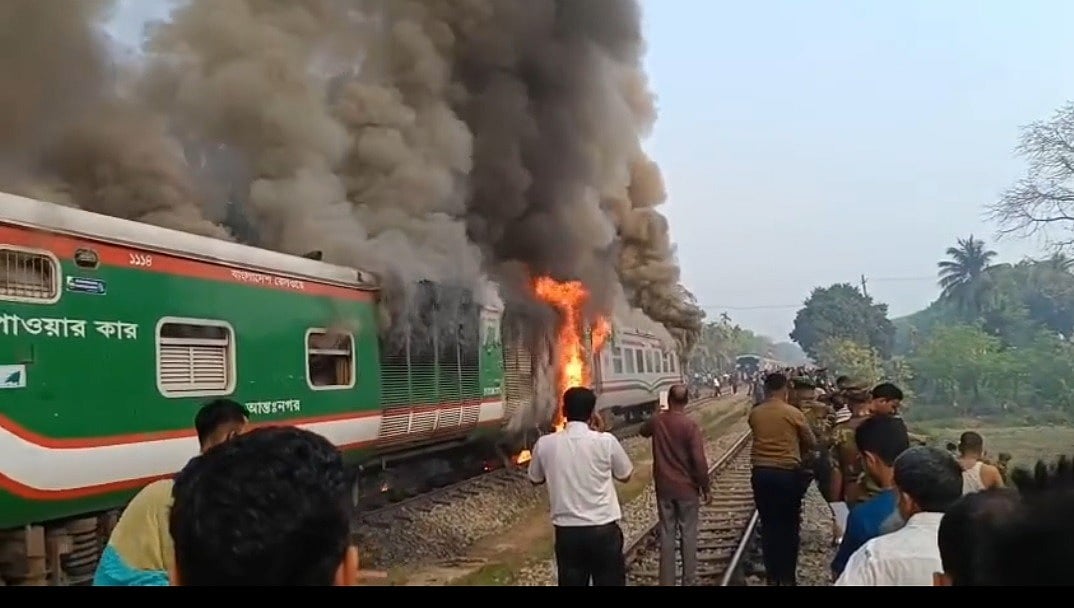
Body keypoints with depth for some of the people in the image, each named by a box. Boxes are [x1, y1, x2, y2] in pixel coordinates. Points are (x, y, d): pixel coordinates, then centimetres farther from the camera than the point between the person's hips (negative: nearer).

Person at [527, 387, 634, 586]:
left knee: (571, 583, 12)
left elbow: (535, 479, 12)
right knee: (610, 583, 11)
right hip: (603, 529, -2)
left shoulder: (545, 444, -6)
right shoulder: (606, 441, -12)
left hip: (566, 531, 2)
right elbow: (625, 476, 6)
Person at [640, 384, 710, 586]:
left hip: (664, 487, 3)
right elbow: (699, 460, -17)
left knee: (666, 534, 9)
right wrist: (705, 487, -7)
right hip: (687, 488, -3)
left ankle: (667, 582, 13)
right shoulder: (690, 425, -16)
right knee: (688, 534, 8)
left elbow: (643, 431, 22)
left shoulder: (656, 422, -3)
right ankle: (689, 581, 14)